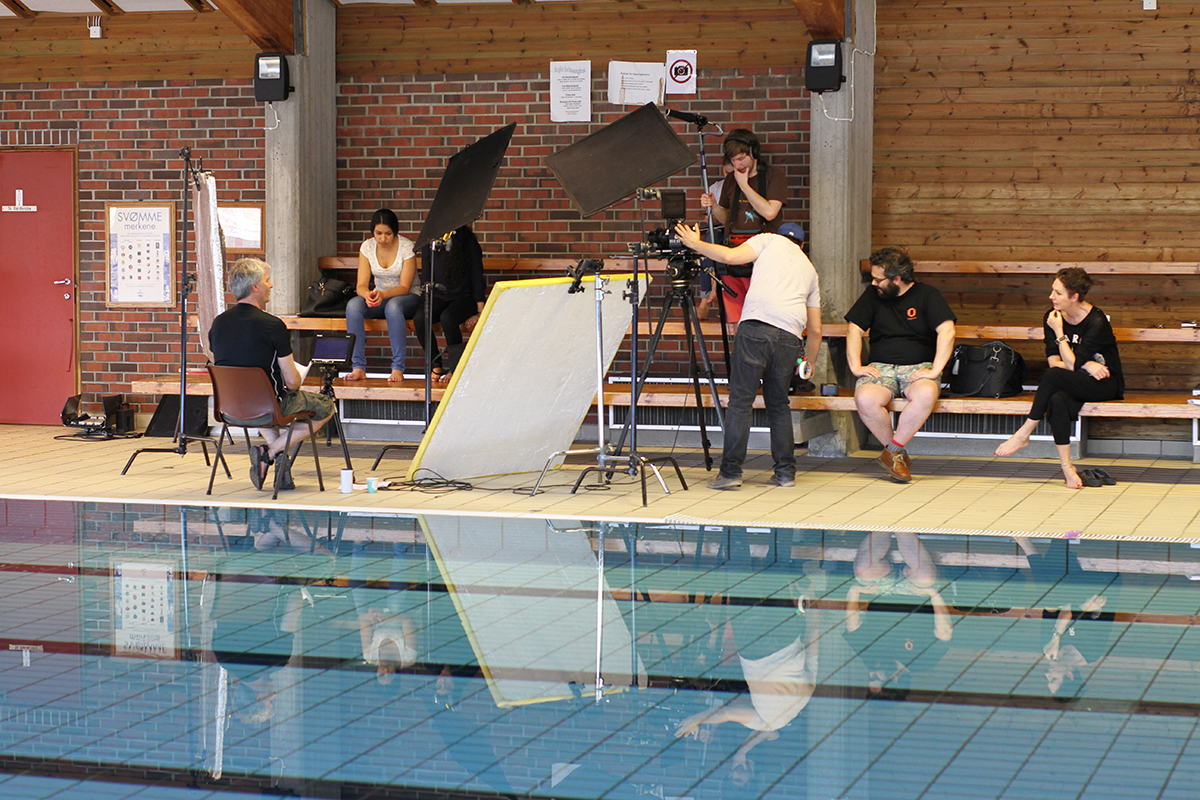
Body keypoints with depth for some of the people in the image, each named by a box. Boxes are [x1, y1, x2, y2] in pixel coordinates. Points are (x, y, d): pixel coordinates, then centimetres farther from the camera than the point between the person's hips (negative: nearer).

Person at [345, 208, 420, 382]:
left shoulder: (406, 247, -14)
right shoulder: (367, 247, -4)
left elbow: (404, 287, -18)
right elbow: (361, 285, -9)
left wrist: (384, 294, -38)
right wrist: (368, 294, -34)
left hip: (408, 298, -4)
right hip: (380, 297, 4)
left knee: (393, 306, -40)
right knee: (353, 305, -29)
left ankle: (398, 368, -38)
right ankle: (358, 367, -32)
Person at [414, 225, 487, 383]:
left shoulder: (469, 242, 0)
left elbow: (477, 276, 0)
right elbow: (425, 277, 12)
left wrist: (480, 311, -6)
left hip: (464, 297, -3)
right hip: (439, 297, 3)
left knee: (447, 317, -37)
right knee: (419, 318, -30)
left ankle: (455, 368, -22)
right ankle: (436, 364, -15)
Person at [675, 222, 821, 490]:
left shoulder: (770, 240, 17)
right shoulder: (809, 268, 29)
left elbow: (730, 256, 0)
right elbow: (815, 330, 29)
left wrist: (696, 244, 15)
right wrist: (809, 365, 43)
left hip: (755, 328, -4)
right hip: (790, 337, 4)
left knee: (740, 401, -3)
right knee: (779, 404, 17)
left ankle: (730, 472, -5)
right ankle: (786, 472, 15)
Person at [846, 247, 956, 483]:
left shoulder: (926, 295, 0)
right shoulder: (873, 294, 11)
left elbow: (947, 332, -10)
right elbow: (854, 329, 12)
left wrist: (935, 371, -20)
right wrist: (855, 366, -3)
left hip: (918, 366, -2)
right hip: (882, 366, 2)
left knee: (926, 395, -39)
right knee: (865, 399, -33)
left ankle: (892, 452, -20)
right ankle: (898, 452, -11)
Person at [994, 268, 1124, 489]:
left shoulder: (1097, 323, -18)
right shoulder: (1052, 317, 0)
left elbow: (1071, 363, -22)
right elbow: (1054, 361, -3)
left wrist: (1059, 332, -20)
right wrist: (1086, 365, -17)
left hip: (1105, 385, -5)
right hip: (1073, 384, 5)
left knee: (1054, 376, -33)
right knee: (1057, 400, -34)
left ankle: (1023, 434, -21)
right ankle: (1066, 466, -32)